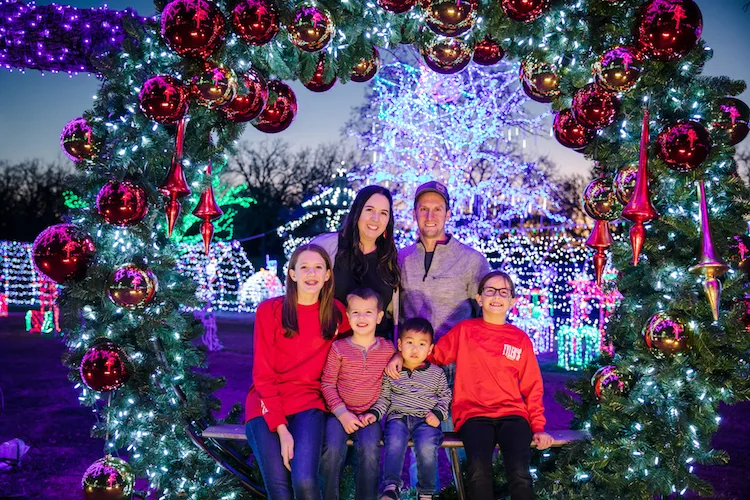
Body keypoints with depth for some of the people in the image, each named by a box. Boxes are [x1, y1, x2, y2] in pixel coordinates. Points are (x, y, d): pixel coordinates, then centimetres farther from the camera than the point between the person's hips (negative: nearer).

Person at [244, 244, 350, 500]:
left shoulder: (336, 312, 4)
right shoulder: (269, 310, -4)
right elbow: (263, 375, -6)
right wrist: (281, 428, -17)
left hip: (309, 404, 1)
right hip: (267, 405, -1)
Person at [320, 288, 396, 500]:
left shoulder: (388, 349, 3)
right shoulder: (339, 348, -3)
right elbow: (327, 384, -2)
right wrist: (342, 413, -12)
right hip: (340, 413, 0)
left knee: (370, 448, -26)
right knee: (333, 448, -25)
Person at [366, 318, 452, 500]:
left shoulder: (436, 373, 11)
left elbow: (445, 396, 14)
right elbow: (384, 397, 14)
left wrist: (438, 413, -3)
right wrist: (374, 413, -3)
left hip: (425, 420, 0)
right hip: (398, 417, 1)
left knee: (427, 448, -29)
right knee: (395, 444, -32)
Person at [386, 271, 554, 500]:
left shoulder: (521, 339, 13)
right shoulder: (464, 330, 10)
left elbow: (532, 388, 14)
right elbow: (434, 354, 15)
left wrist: (538, 426, 5)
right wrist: (401, 354, -2)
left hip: (512, 413, 1)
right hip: (474, 414, -1)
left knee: (519, 472, -26)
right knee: (479, 469, -30)